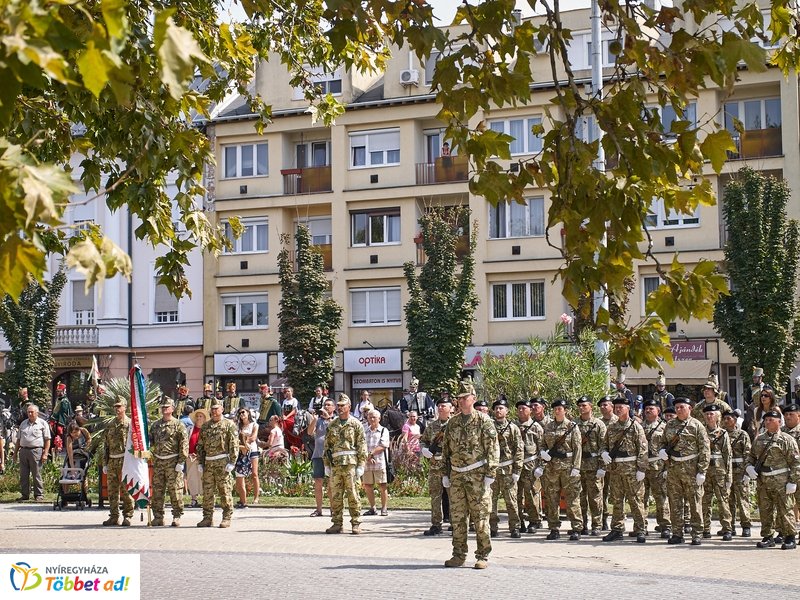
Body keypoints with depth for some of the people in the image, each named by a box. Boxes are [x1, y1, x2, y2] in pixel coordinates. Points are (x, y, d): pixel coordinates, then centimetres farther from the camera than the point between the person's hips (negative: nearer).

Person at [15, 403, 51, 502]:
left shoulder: (43, 423, 2)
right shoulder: (23, 423, 18)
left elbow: (47, 440, -3)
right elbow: (19, 439, 21)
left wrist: (45, 453, -11)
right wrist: (16, 452, 14)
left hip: (36, 451, -5)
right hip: (23, 451, 5)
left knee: (36, 475, -3)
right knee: (23, 475, 5)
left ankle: (39, 495, 4)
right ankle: (24, 495, 12)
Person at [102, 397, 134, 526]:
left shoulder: (130, 424, 0)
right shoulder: (110, 426, 16)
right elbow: (106, 445, 18)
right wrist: (105, 463, 13)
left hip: (125, 461, -6)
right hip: (112, 461, 6)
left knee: (126, 490, -4)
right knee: (112, 491, 6)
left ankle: (127, 516, 1)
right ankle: (114, 516, 12)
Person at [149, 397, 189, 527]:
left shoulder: (178, 425, -1)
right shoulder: (155, 425, 15)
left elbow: (184, 445, -6)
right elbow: (150, 442, 21)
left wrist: (181, 462, -12)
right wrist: (151, 455, 5)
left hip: (173, 462, -5)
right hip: (158, 462, 5)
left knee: (175, 490, -4)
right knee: (157, 491, 5)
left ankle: (177, 516, 3)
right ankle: (158, 517, 12)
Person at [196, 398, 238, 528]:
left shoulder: (229, 425, 1)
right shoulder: (205, 427, 17)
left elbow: (234, 445, -5)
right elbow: (200, 446, 19)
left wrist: (231, 462, -12)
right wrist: (200, 462, 12)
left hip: (222, 463, -5)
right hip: (208, 463, 5)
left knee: (225, 491, -4)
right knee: (207, 492, 6)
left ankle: (227, 518, 1)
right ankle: (208, 517, 12)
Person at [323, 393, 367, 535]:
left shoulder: (356, 424, 3)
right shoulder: (332, 425, 15)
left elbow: (362, 446, -1)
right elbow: (327, 446, 17)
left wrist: (361, 465, -7)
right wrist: (326, 464, 11)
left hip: (351, 464, -4)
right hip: (335, 464, 4)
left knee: (353, 495, -4)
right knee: (335, 495, 5)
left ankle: (356, 524, 2)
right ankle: (337, 524, 11)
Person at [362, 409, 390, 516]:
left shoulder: (384, 431, 6)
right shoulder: (365, 431, 15)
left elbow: (383, 446, -7)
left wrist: (371, 454, -13)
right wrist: (367, 457, -10)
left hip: (380, 462, -4)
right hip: (366, 463, 4)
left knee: (382, 486, -4)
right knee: (367, 486, 6)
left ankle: (384, 508, 3)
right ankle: (372, 508, 17)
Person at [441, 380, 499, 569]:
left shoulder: (483, 421, -3)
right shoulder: (452, 423, 13)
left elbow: (493, 449, -6)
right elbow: (446, 450, 18)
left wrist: (490, 474, -12)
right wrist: (445, 474, 12)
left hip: (477, 475, -5)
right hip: (456, 475, 5)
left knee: (480, 517, -2)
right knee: (457, 517, 7)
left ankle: (483, 556, 4)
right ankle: (459, 555, 15)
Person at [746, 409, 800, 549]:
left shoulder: (787, 439, -4)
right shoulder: (759, 439, 13)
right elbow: (751, 456, 23)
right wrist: (749, 467, 2)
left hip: (781, 482, -5)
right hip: (763, 482, 5)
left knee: (784, 510, -3)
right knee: (765, 510, 9)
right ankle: (767, 537, 19)